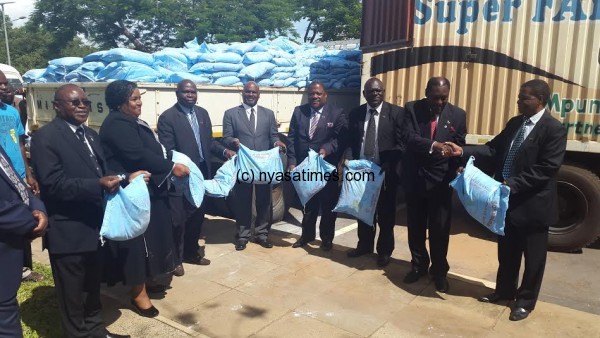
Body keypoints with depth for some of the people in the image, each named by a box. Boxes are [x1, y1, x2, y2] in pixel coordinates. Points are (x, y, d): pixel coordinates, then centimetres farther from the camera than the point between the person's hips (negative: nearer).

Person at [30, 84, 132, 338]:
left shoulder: (90, 135, 12)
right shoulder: (45, 137, -14)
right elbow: (53, 184, -23)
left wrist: (113, 180, -4)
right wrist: (98, 185, -30)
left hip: (94, 226, 8)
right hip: (68, 231, -8)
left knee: (92, 286, 23)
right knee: (72, 294, 11)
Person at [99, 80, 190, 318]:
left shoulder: (131, 121, 14)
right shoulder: (117, 124, -18)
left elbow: (150, 149, 17)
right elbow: (139, 156, -26)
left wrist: (170, 163, 5)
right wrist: (171, 167, -20)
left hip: (147, 190, 10)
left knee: (149, 237, 18)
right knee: (138, 241, -1)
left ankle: (145, 280, 32)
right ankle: (138, 293, 11)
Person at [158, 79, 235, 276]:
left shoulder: (203, 113, 10)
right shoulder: (168, 117, -11)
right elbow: (167, 150, -16)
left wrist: (224, 151, -4)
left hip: (202, 173, 7)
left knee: (197, 216, 18)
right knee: (178, 219, 4)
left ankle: (191, 252, 36)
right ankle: (175, 259, 21)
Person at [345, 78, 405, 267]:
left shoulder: (397, 112, -6)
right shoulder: (355, 114, 5)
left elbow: (402, 143, -10)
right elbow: (351, 142, 9)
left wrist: (389, 165, -20)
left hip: (386, 171, -3)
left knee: (385, 214, 9)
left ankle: (384, 251, 26)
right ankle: (364, 245, 35)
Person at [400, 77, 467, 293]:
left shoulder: (458, 115, 0)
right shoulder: (412, 108, -3)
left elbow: (460, 147, 2)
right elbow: (406, 136, -17)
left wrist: (454, 174, -10)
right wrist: (433, 145, -32)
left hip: (441, 180, 0)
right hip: (415, 178, 1)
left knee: (440, 229, 5)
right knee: (415, 226, 13)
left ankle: (439, 271, 24)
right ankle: (418, 265, 33)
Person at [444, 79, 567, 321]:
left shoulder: (554, 129, -15)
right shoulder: (514, 123, 8)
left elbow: (546, 169, -21)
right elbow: (493, 149, 4)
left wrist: (512, 184, -26)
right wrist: (462, 151, -10)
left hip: (533, 203, -7)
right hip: (508, 198, 7)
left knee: (533, 256, 11)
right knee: (506, 251, 20)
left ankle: (525, 301, 28)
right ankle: (504, 291, 39)